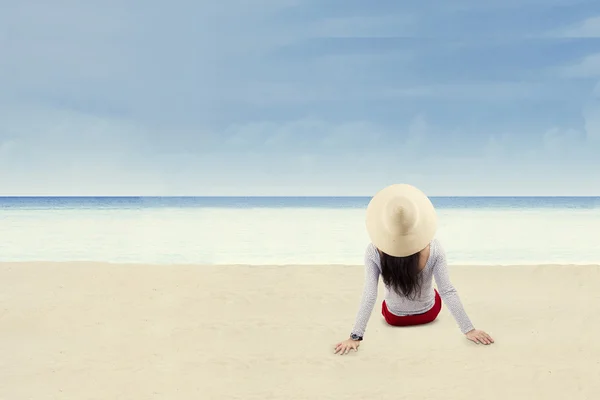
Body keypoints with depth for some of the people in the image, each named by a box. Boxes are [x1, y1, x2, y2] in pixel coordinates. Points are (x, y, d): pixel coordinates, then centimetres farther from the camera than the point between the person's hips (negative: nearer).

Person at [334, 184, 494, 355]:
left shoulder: (374, 252, -33)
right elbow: (448, 292, -30)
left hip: (394, 318, -1)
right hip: (428, 313, 1)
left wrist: (355, 336, -33)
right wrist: (469, 329, -23)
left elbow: (369, 296, -35)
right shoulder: (433, 249, -32)